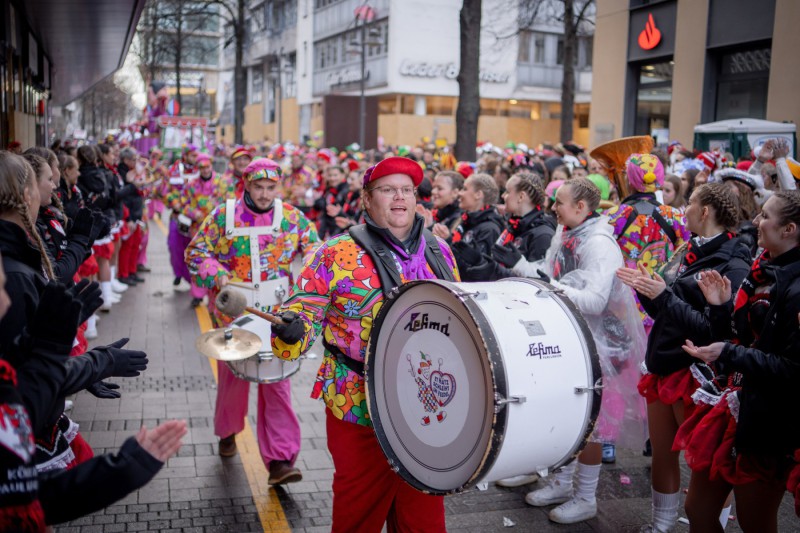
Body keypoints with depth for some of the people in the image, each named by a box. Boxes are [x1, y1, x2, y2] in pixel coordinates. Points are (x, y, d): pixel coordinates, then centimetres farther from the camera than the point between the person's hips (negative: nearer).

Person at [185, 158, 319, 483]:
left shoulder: (292, 218, 1)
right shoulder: (224, 215, -2)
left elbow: (315, 250, 6)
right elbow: (195, 252, 0)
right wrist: (217, 276, -17)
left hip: (277, 315, 0)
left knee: (277, 382, -3)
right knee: (233, 376, 15)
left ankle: (280, 459, -1)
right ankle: (227, 431, 43)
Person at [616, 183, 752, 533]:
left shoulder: (733, 266, -15)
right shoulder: (687, 252, 10)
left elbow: (715, 328, -24)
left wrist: (664, 296, -25)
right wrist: (644, 288, 0)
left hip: (696, 374, -8)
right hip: (663, 366, 8)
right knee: (662, 452, 17)